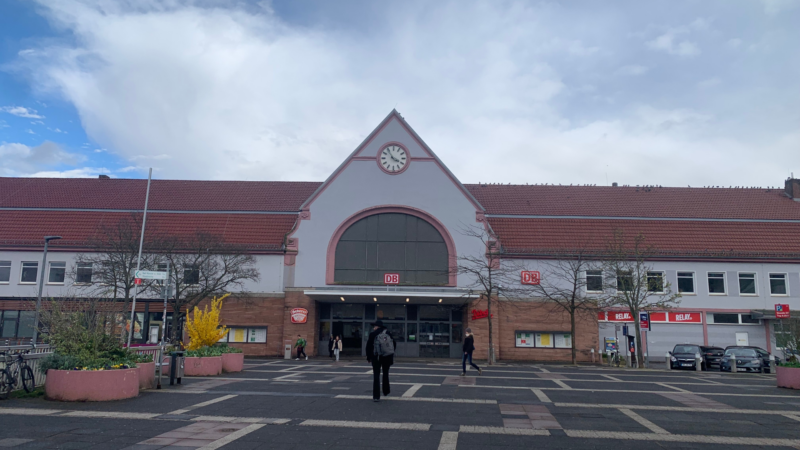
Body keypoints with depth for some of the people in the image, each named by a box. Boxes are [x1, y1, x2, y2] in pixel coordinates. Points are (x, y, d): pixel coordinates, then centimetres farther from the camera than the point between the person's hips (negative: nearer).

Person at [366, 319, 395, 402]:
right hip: (387, 357, 3)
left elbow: (368, 347, -8)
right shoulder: (387, 333, 5)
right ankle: (386, 391, 33)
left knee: (376, 375, 2)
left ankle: (376, 396, -4)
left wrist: (369, 357, 2)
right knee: (385, 373, 23)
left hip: (376, 357, -3)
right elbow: (394, 344, 7)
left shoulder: (372, 334, -6)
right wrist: (391, 354, 15)